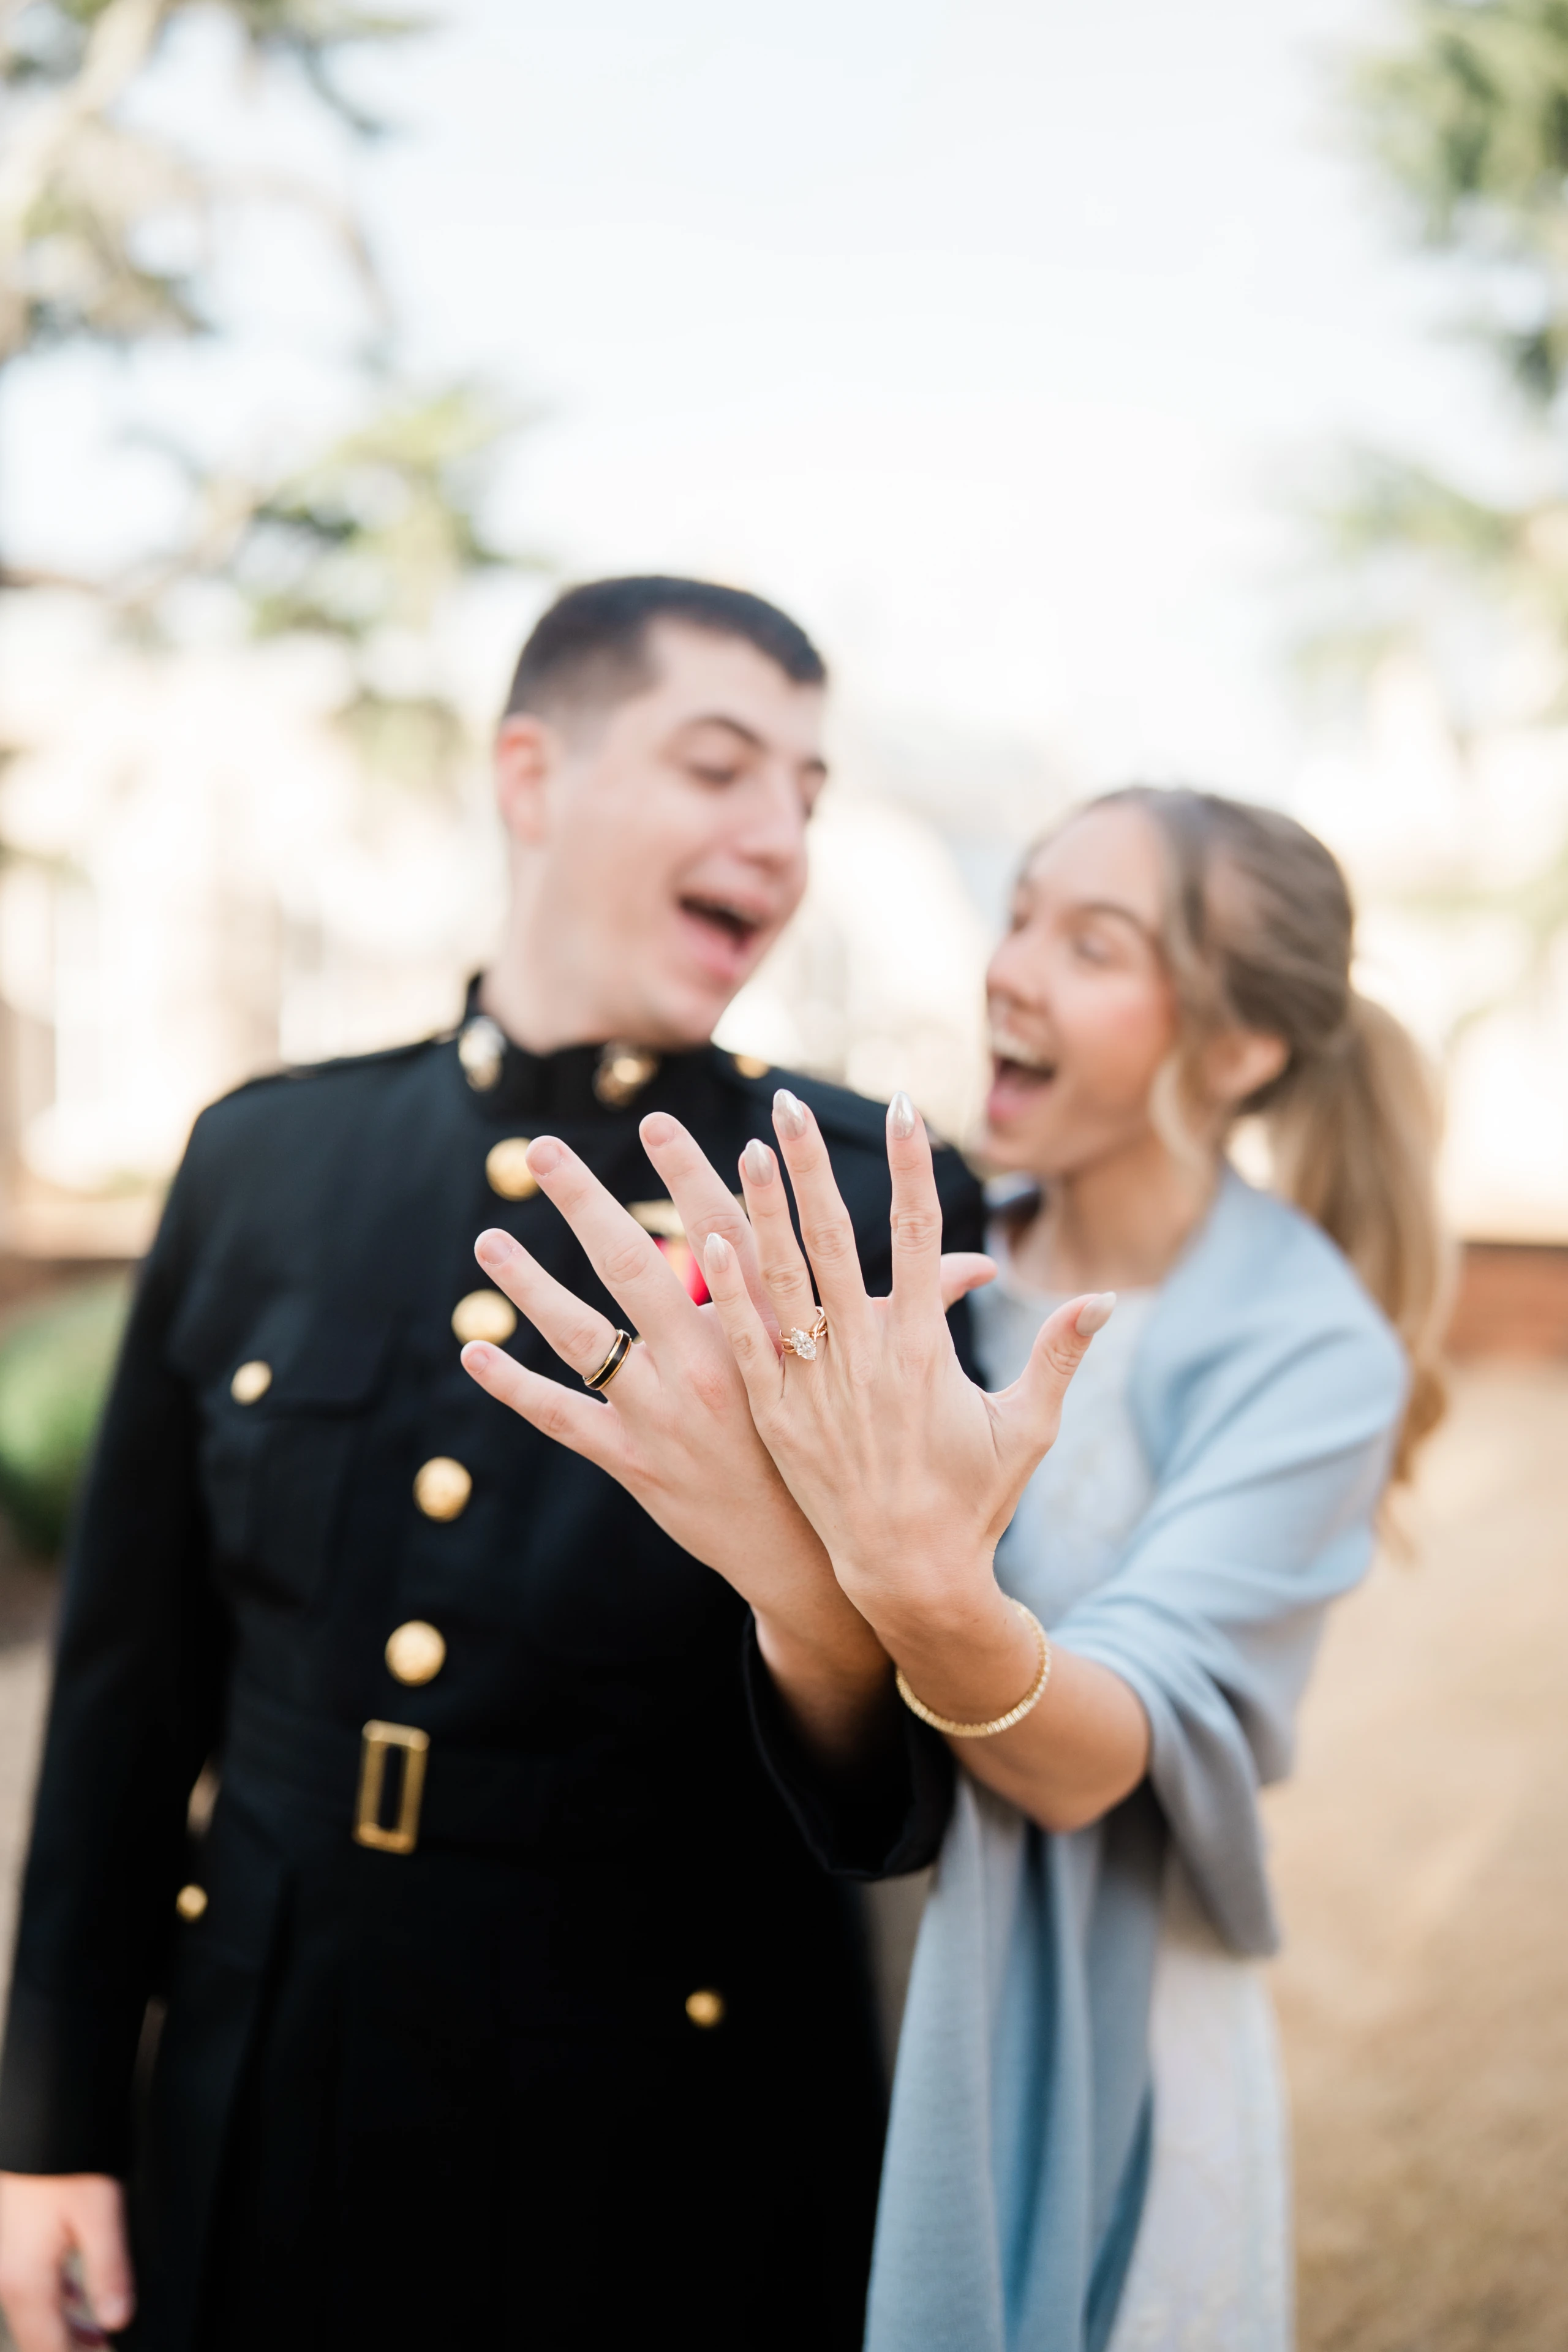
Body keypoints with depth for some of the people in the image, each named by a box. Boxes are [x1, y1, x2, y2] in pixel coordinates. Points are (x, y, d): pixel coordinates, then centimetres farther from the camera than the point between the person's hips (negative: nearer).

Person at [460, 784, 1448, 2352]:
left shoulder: (1308, 1354, -16)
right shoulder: (932, 1273, -4)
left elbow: (1105, 1760, -27)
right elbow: (847, 1750, -10)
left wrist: (938, 1596, -49)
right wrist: (789, 1557, -33)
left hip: (1084, 2071, -3)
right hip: (839, 2041, 4)